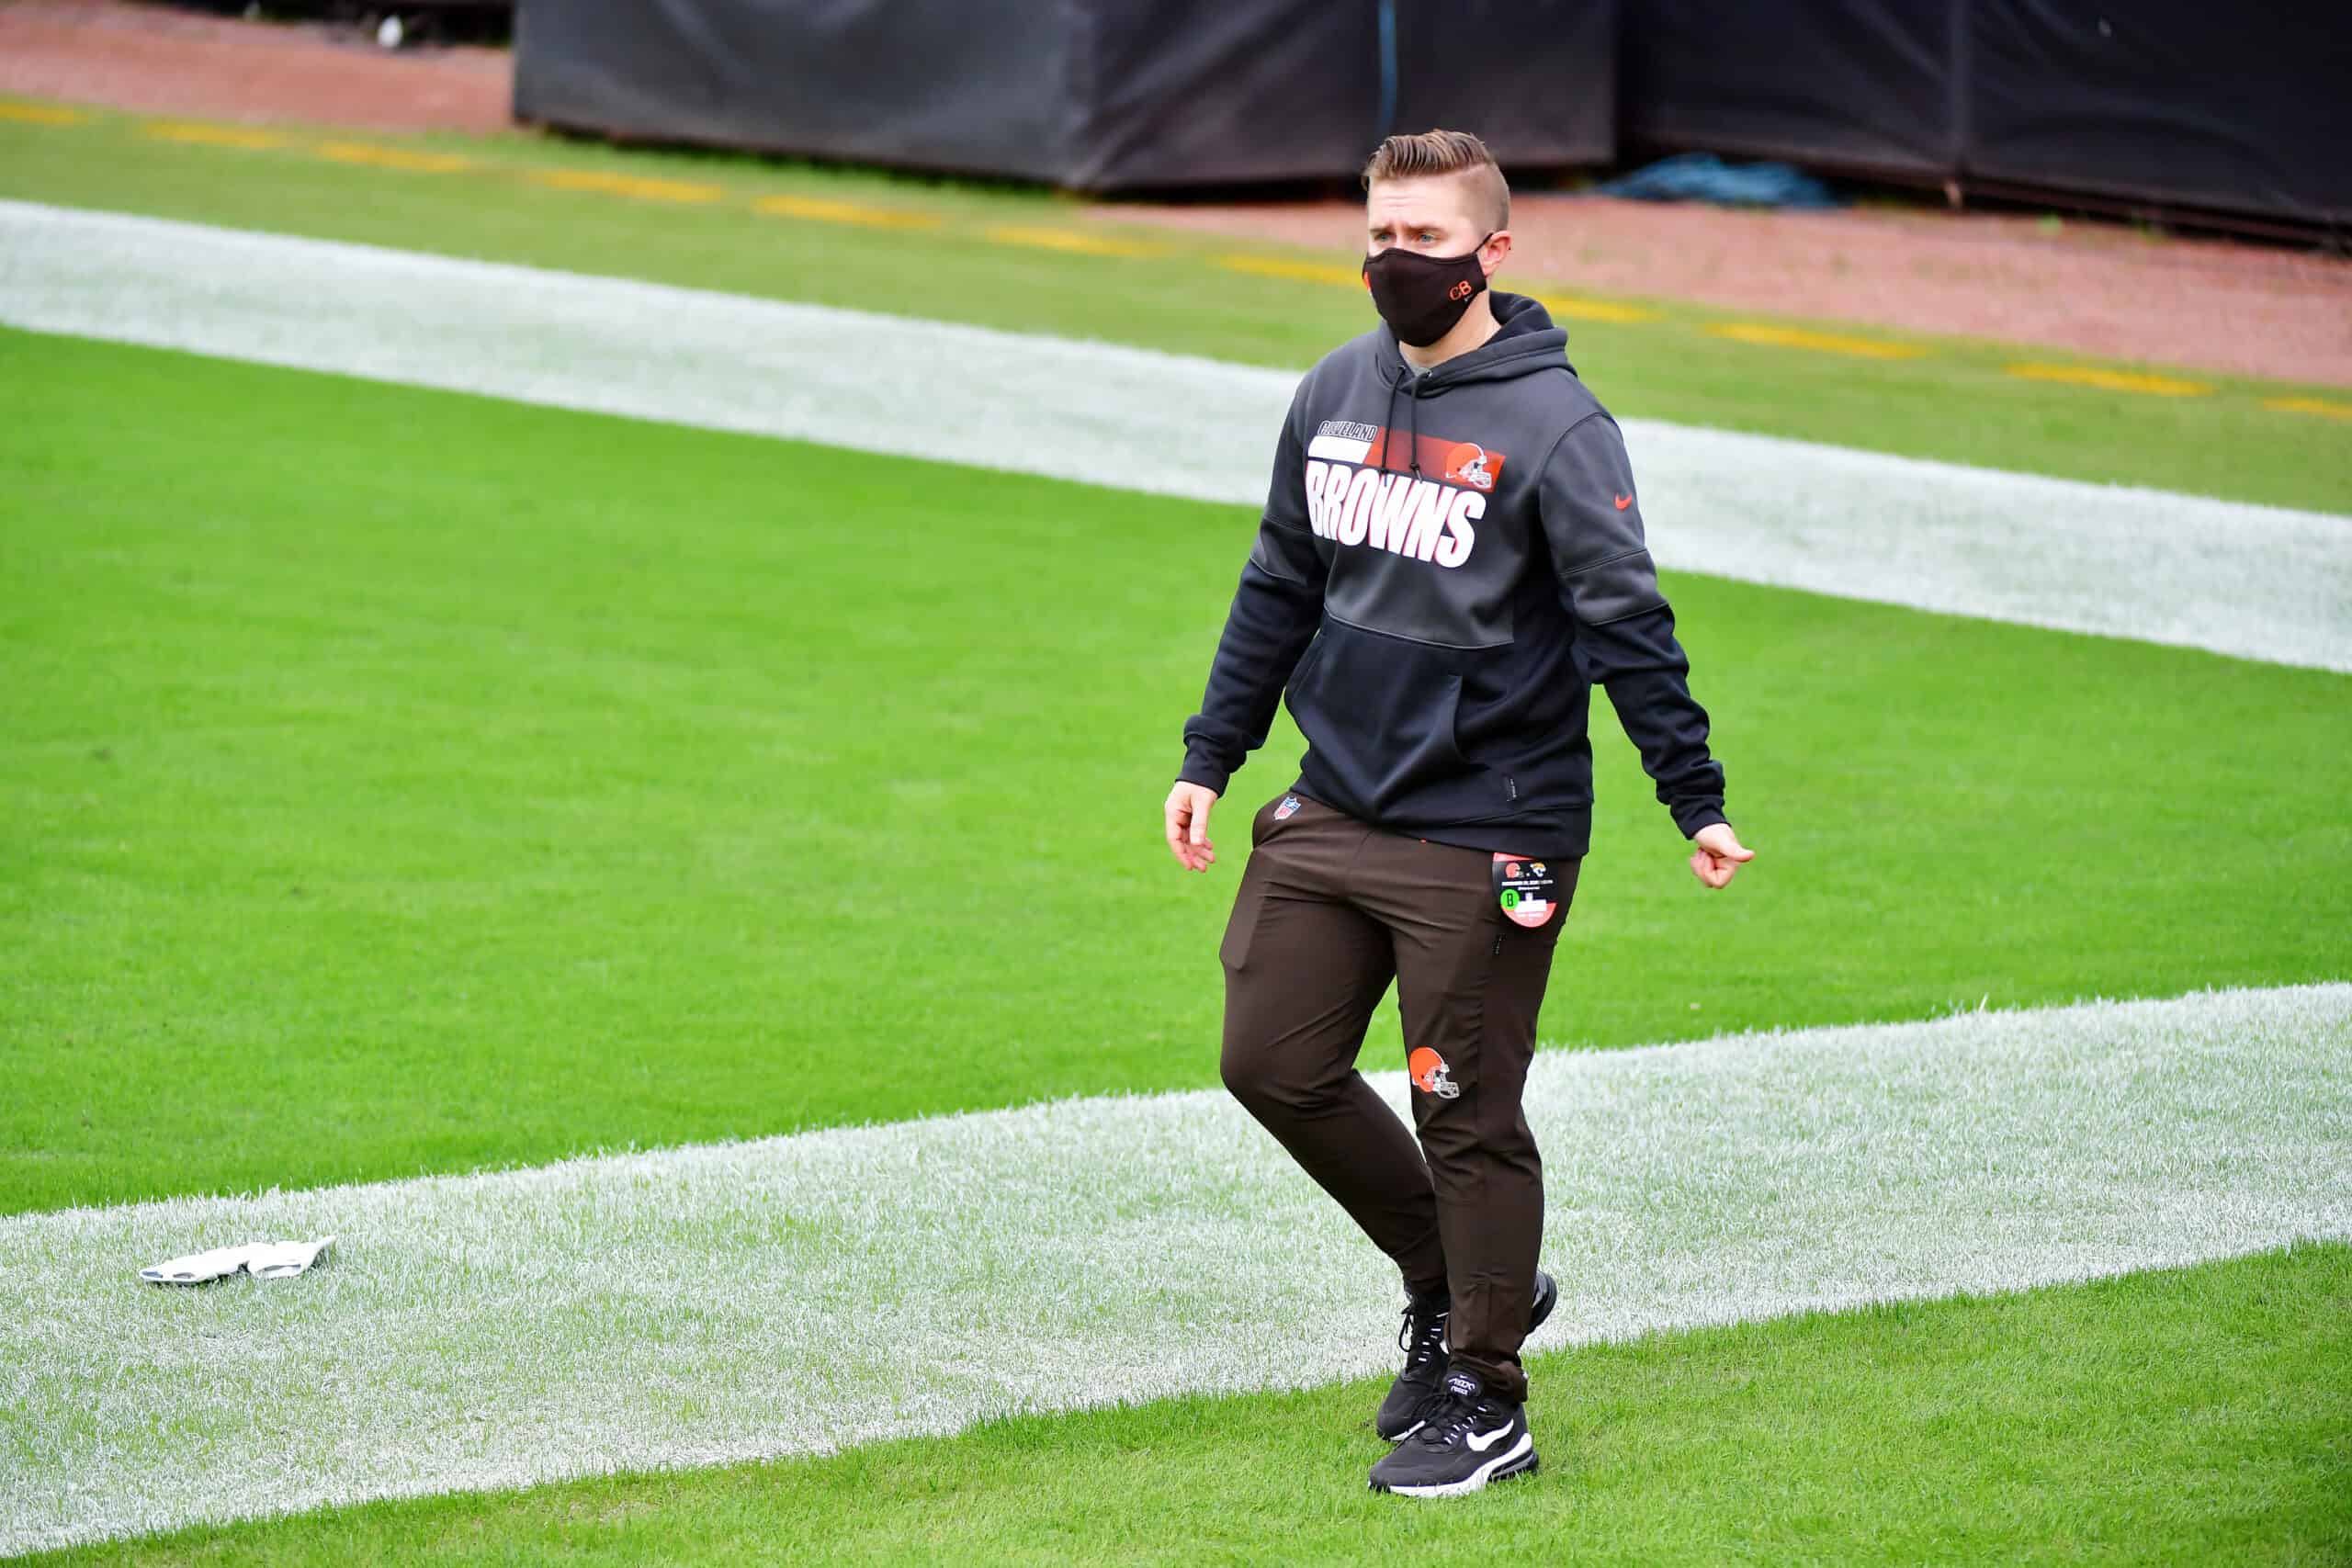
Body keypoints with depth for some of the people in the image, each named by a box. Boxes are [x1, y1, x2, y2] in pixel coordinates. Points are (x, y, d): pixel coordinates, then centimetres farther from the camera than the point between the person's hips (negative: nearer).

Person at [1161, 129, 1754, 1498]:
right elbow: (1279, 591, 18)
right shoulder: (1334, 397, 8)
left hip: (1483, 837, -7)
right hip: (1331, 817, 7)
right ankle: (1456, 1284, 28)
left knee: (1467, 1114, -1)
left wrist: (1697, 803, -19)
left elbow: (1627, 628, -14)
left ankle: (1486, 1398, 13)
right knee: (1276, 1064, 9)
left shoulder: (1556, 425, -12)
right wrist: (1210, 758, 16)